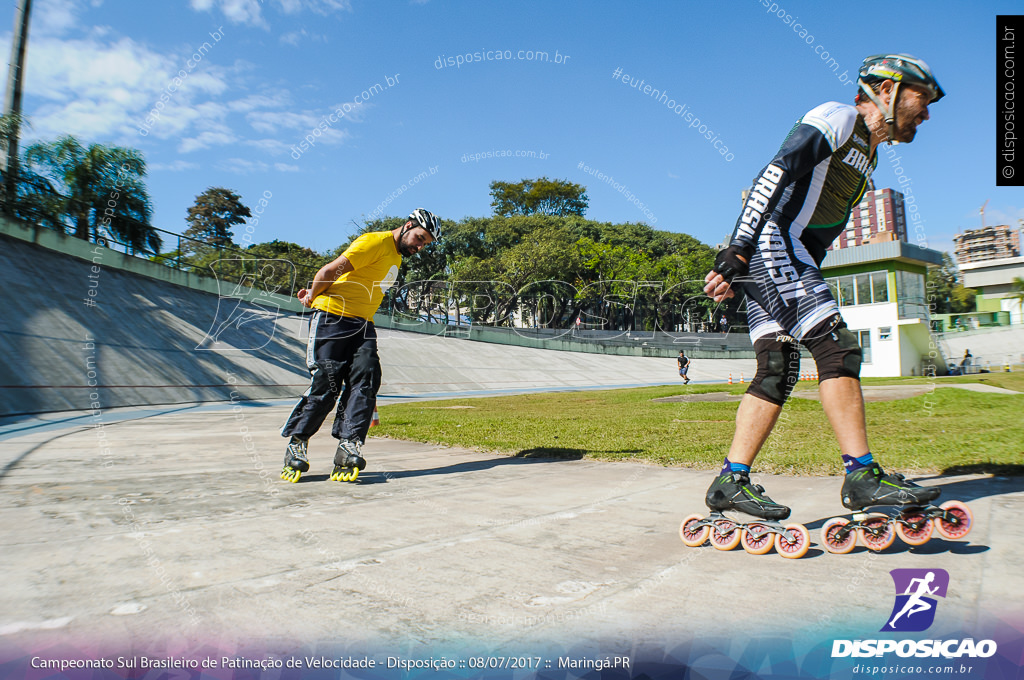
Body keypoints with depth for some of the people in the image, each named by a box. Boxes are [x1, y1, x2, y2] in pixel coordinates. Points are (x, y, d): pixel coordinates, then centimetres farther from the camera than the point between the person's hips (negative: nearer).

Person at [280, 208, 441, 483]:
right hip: (332, 318, -8)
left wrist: (315, 294, 16)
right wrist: (313, 297, 6)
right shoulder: (375, 242, -11)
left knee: (365, 380, -12)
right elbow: (329, 271, -12)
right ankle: (296, 443, 8)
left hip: (363, 325, 8)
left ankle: (349, 445, -16)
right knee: (325, 385, -9)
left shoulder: (396, 257, 21)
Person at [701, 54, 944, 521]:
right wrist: (736, 251, -26)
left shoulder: (867, 154, 28)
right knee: (837, 347, -15)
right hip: (769, 242, -10)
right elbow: (776, 174, -16)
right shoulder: (836, 118, -1)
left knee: (777, 370, 0)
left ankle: (731, 481, 0)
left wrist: (806, 280, 19)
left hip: (792, 259, 10)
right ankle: (862, 476, -12)